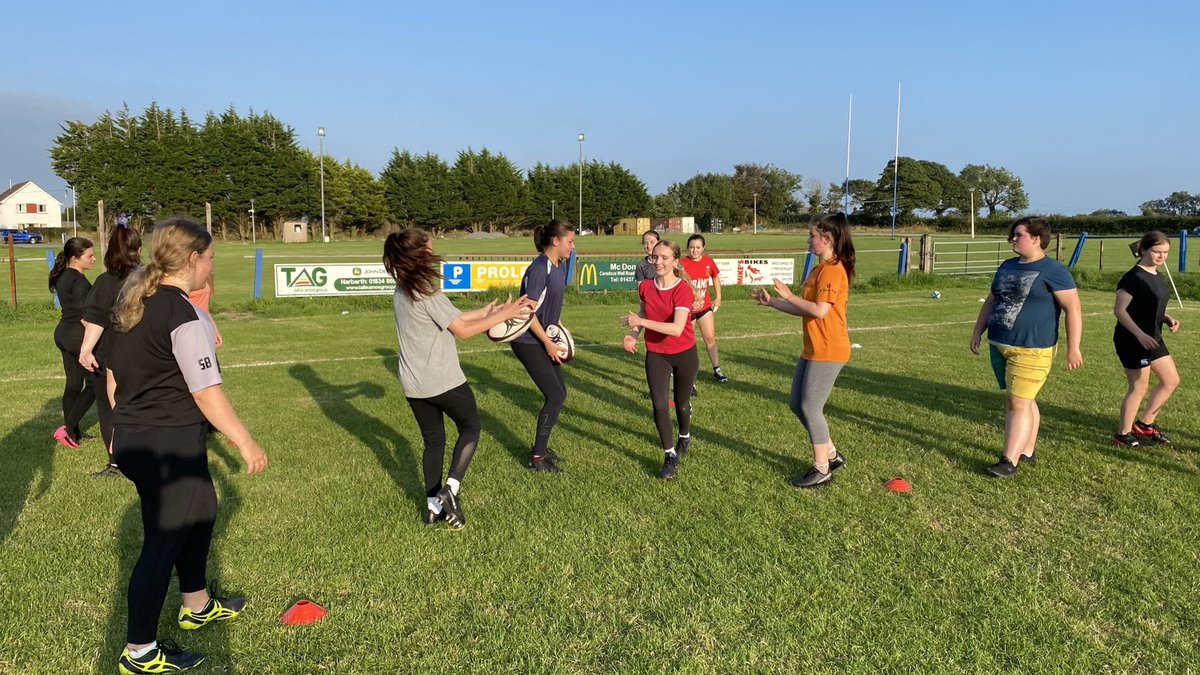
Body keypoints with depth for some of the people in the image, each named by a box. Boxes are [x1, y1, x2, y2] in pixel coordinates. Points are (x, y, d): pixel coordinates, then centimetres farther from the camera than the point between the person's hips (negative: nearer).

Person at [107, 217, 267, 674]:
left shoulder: (132, 304, 7)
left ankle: (198, 606, 42)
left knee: (201, 511, 25)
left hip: (133, 436, 10)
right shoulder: (185, 317, -21)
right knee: (163, 542, 3)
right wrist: (246, 444, -13)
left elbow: (113, 375, 16)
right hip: (170, 445, -10)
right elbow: (207, 395, -21)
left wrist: (123, 426, 27)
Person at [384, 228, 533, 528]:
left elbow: (450, 317, 10)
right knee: (470, 427, 13)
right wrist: (502, 315, -8)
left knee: (433, 440, 18)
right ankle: (450, 488, -2)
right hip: (444, 381, -7)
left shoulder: (401, 292, 7)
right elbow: (462, 330, -15)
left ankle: (433, 505, 21)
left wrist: (484, 312, 12)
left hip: (413, 384, 7)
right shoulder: (427, 292, -19)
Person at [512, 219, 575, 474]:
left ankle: (541, 447, 26)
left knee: (559, 393, 10)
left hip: (545, 338, 9)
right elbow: (528, 311, -22)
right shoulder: (539, 269, -22)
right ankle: (537, 458, 5)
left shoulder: (560, 267, 6)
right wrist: (548, 343, -17)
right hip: (528, 342, -9)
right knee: (555, 396, -8)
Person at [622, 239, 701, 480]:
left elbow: (677, 328, -34)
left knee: (681, 403, 17)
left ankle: (684, 437, 48)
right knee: (659, 405, -10)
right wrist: (634, 334, -4)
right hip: (656, 354, 3)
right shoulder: (645, 287, -8)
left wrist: (641, 322, -37)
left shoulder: (682, 289, -23)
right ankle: (670, 456, 6)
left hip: (684, 354, -2)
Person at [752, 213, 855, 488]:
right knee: (796, 403, 14)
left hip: (828, 351, -10)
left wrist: (788, 295, -14)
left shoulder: (832, 269, -17)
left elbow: (820, 310, -24)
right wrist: (771, 302, 13)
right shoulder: (820, 269, 14)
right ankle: (831, 454, 27)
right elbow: (806, 310, 15)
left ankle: (822, 470, 11)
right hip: (813, 349, 10)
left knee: (810, 407, -3)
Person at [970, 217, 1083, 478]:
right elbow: (991, 301, 22)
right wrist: (978, 332, 18)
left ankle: (1009, 462, -6)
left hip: (1031, 351, -7)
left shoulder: (1052, 270, -9)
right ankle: (1028, 452, 26)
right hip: (999, 346, 7)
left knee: (1019, 404, -8)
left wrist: (1073, 348, -17)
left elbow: (1073, 308, -12)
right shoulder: (1007, 266, 13)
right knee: (1023, 401, 16)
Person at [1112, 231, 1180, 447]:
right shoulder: (1134, 277, -17)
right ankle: (1123, 435, 12)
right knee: (1139, 387, -1)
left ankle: (1145, 424, 25)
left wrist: (1167, 319, 2)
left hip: (1153, 338, 9)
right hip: (1132, 340, -9)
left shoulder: (1156, 276, 10)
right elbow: (1119, 310, -20)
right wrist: (1140, 335, -26)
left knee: (1171, 380, 14)